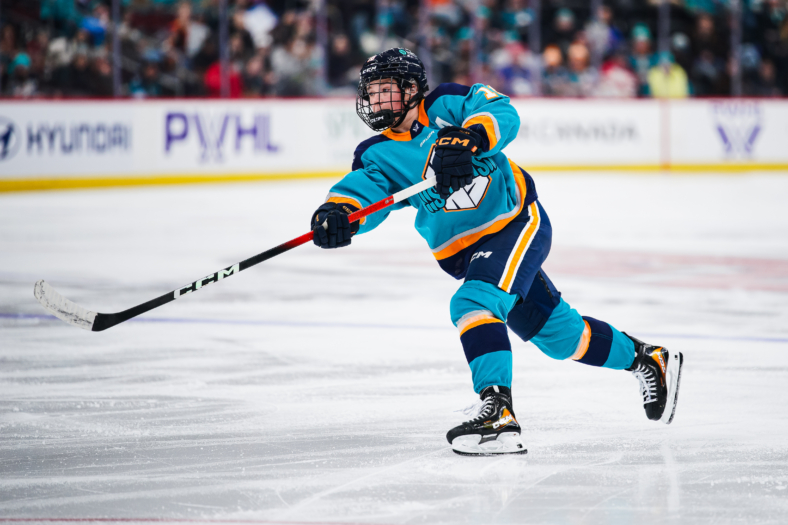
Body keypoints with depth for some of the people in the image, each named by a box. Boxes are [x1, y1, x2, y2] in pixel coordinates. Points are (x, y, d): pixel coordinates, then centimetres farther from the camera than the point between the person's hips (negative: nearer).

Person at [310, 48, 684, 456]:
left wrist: (469, 138, -43)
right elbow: (362, 188, -19)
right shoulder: (378, 155, -1)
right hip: (465, 251, 6)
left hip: (519, 223, -6)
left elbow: (502, 114, -24)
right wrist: (336, 213, -41)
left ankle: (499, 415, -36)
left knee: (474, 303, -28)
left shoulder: (445, 105, -11)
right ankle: (646, 360, 34)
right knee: (557, 332, 13)